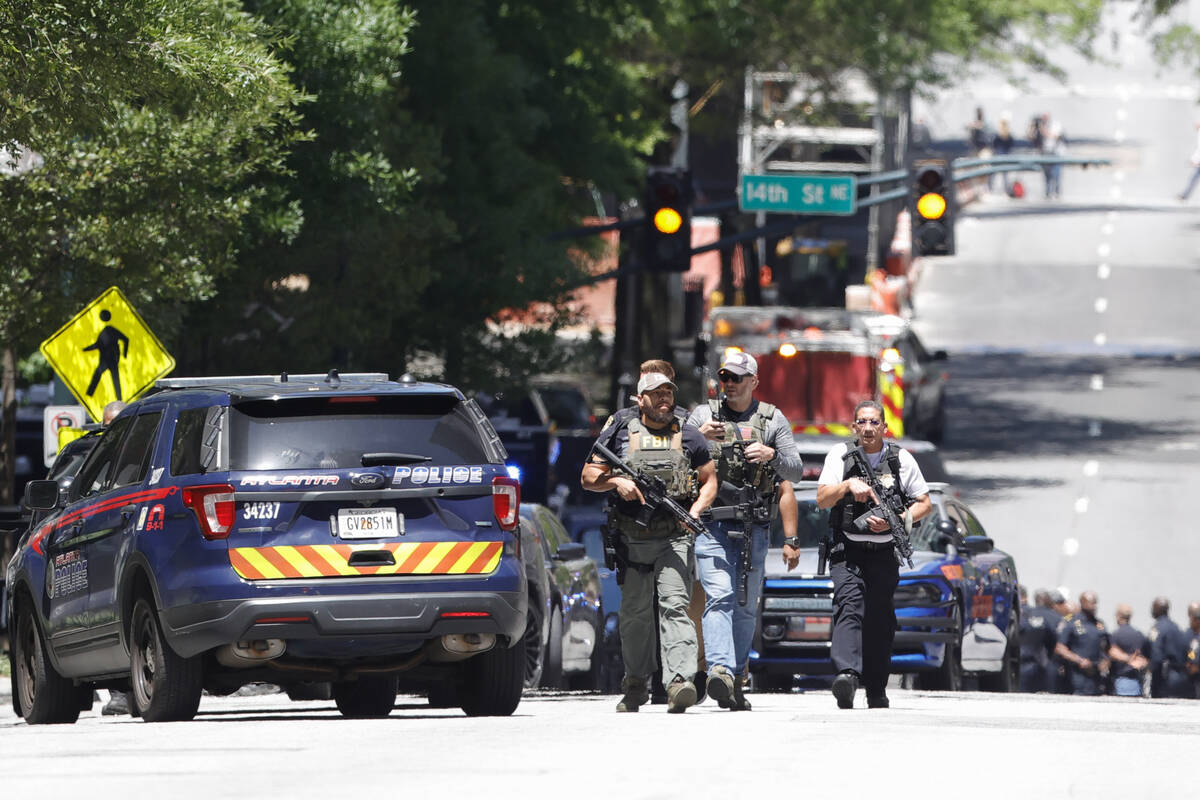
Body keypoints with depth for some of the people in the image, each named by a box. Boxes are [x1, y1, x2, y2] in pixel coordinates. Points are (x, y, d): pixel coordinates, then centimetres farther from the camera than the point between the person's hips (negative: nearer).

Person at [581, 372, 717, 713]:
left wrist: (696, 511, -6)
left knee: (674, 605, -17)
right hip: (633, 540, 2)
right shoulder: (620, 435, 8)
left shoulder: (689, 437, 10)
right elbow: (588, 478, 9)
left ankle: (680, 681, -28)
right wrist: (616, 481, -11)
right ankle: (636, 685, 24)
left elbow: (709, 480, 13)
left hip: (674, 539, -2)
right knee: (634, 614, 10)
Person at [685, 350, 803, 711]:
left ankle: (735, 681, 16)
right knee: (719, 597, -18)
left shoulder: (773, 420, 10)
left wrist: (772, 455, -15)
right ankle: (719, 670, -32)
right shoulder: (703, 415, 8)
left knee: (746, 606, 6)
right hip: (712, 525, -2)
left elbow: (796, 470, 5)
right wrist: (698, 437, -18)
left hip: (754, 528, 2)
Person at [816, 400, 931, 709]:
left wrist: (893, 521, -9)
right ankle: (847, 674, -39)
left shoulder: (901, 459, 6)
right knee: (849, 605, -22)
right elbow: (822, 499, -2)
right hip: (847, 552, -1)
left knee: (880, 620, 2)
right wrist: (849, 485, -21)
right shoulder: (840, 455, 5)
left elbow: (924, 504, 8)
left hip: (884, 553, 1)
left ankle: (877, 692, 13)